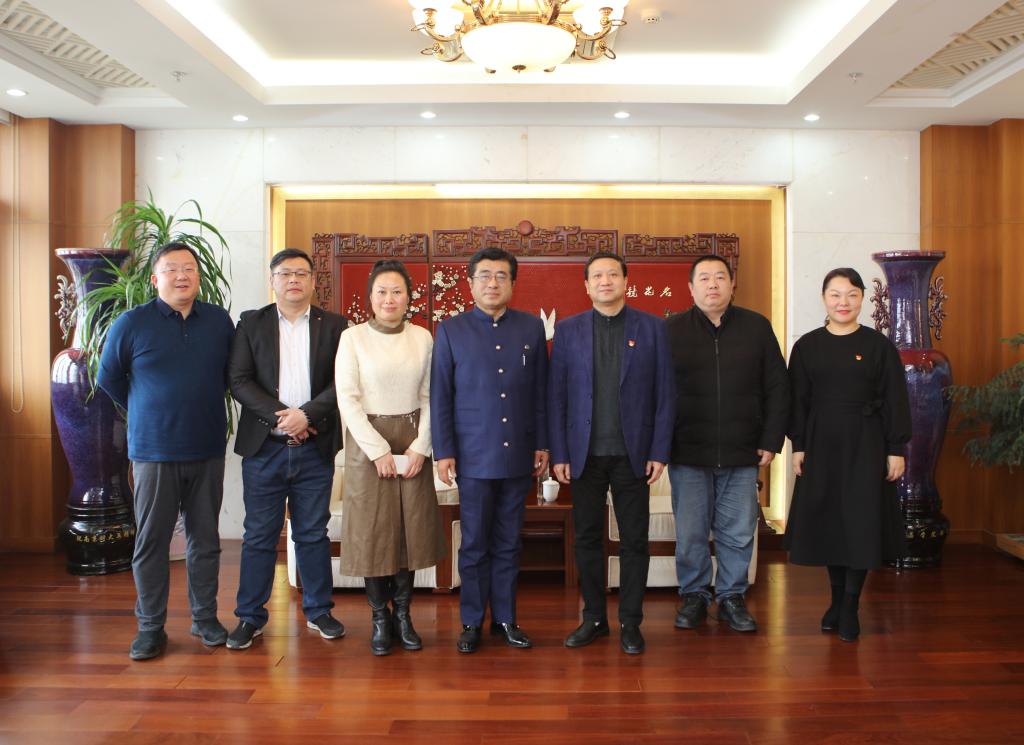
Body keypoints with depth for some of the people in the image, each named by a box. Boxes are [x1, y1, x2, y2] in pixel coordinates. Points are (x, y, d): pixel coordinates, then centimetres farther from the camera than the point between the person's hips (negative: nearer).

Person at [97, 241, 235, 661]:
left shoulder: (219, 321, 3)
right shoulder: (131, 324, -4)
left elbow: (232, 373, 16)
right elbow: (109, 378, 9)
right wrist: (145, 412, 10)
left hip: (208, 450, 2)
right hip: (154, 451, -2)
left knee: (205, 537, 10)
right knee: (151, 540, 3)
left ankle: (205, 618, 22)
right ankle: (150, 627, 16)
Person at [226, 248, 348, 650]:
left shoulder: (334, 326, 4)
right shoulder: (251, 323, 5)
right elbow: (239, 380, -3)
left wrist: (307, 413, -16)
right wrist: (277, 417, -14)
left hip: (315, 447, 0)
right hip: (264, 447, 0)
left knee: (313, 534, 10)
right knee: (259, 536, 7)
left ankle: (318, 610, 24)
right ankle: (250, 616, 19)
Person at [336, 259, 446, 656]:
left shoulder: (422, 338, 4)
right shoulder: (352, 337, -3)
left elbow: (429, 396, 5)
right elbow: (347, 399, -8)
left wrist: (420, 446, -6)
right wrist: (379, 450, -12)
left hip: (413, 442, 3)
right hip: (367, 442, -2)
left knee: (411, 528, 6)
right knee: (373, 531, 3)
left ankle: (403, 615, 20)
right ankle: (380, 618, 17)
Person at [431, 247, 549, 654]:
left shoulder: (532, 328, 7)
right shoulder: (450, 330, 3)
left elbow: (541, 391, 9)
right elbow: (440, 396, 2)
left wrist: (543, 444, 5)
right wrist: (443, 451, -3)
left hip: (518, 455, 2)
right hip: (473, 456, -2)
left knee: (508, 544, 11)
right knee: (475, 544, 6)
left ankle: (506, 619, 23)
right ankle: (471, 622, 19)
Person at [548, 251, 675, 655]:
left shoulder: (652, 328, 1)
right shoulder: (567, 330, 4)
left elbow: (665, 393, 0)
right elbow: (556, 396, 2)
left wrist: (659, 451, -5)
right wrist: (559, 454, -3)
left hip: (632, 454, -1)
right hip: (585, 454, 1)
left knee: (634, 541, 6)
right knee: (587, 539, 9)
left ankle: (630, 622, 20)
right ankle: (593, 618, 24)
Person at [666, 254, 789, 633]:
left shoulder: (757, 327, 6)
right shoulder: (672, 330, 2)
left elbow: (778, 388, 7)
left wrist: (771, 440, 1)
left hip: (742, 453, 1)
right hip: (688, 453, -1)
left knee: (738, 533, 8)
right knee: (690, 533, 6)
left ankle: (732, 597, 24)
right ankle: (694, 596, 23)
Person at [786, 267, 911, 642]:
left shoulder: (878, 345, -1)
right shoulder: (807, 346, 3)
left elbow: (894, 400, -1)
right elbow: (798, 400, 4)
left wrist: (896, 449, -4)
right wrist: (798, 446, 0)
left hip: (865, 445, -2)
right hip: (821, 444, 2)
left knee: (861, 521, -1)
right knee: (827, 520, 7)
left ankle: (850, 607, 10)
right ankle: (837, 599, 23)